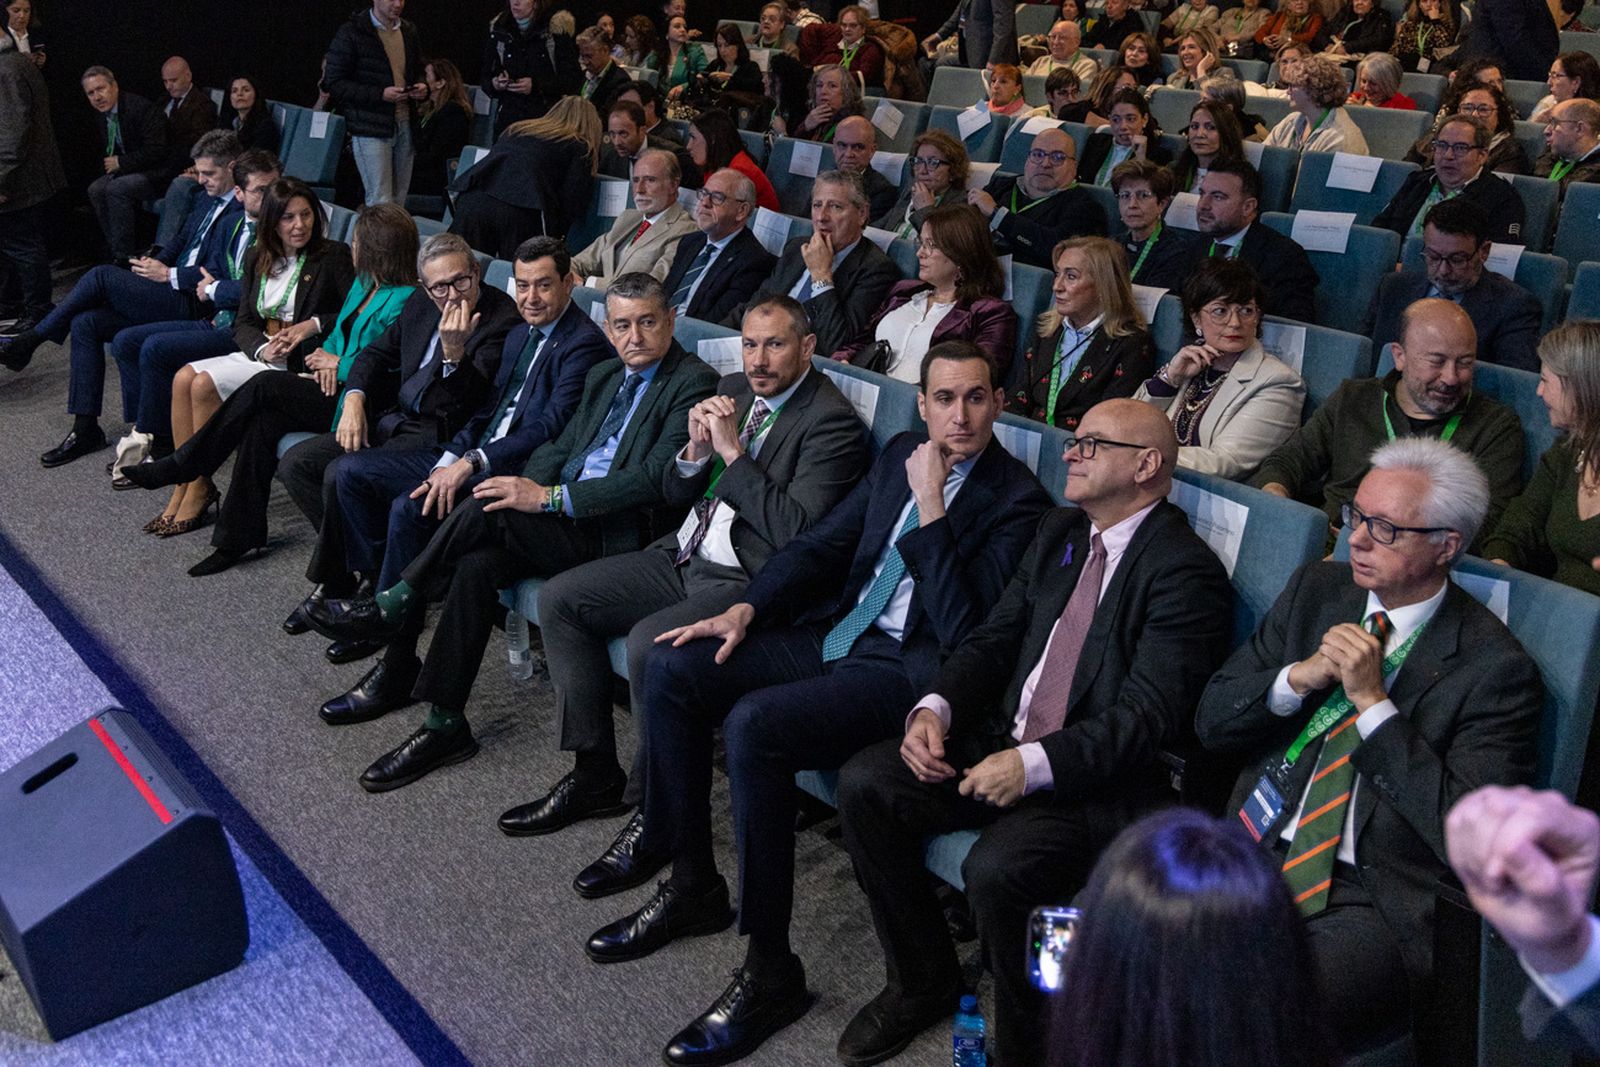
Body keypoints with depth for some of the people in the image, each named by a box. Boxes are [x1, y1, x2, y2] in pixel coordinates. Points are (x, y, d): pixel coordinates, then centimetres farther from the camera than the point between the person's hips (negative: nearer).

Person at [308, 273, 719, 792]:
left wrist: (548, 497, -20)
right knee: (477, 564, -19)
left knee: (484, 510, -25)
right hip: (562, 516, 7)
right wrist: (531, 488, -5)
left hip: (618, 534, -7)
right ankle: (444, 725, -14)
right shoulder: (604, 376, 20)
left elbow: (656, 478, -18)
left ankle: (394, 607, -8)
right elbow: (560, 447, 20)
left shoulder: (695, 383, -7)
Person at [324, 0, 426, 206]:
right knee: (380, 203, -7)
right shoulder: (351, 32, -6)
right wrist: (380, 94, -18)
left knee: (398, 202, 8)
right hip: (371, 128, -6)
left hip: (405, 125, 6)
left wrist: (422, 87, 1)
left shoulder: (409, 31, 12)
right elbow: (334, 83, -8)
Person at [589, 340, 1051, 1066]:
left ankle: (770, 971, -17)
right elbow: (822, 544, 15)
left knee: (753, 725, -30)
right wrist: (747, 609, 0)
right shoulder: (901, 454, 10)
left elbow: (965, 636, -21)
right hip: (838, 636, 8)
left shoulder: (1017, 503, -12)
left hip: (911, 672, -8)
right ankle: (693, 884, 10)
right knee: (670, 669, -3)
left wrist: (931, 509, -23)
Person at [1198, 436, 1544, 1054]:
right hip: (1255, 857, 5)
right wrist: (1300, 677, -8)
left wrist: (1372, 701, -15)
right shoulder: (1318, 590, 11)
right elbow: (1211, 722, 11)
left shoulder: (1494, 667, -5)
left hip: (1373, 903, -5)